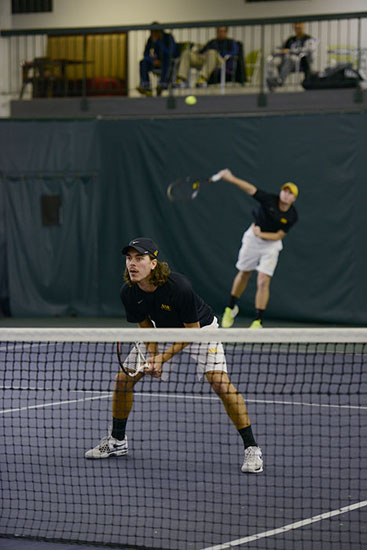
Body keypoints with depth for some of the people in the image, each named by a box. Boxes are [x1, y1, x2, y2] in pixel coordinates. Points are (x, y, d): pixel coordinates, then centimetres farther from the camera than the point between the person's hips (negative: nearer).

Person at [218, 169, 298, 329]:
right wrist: (232, 179, -45)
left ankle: (258, 321, -5)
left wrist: (261, 234, -26)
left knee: (263, 282, -12)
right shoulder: (269, 200, -20)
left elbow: (279, 235, -12)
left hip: (271, 243, -1)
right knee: (243, 275, 16)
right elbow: (251, 189, -31)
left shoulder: (292, 216, -16)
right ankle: (231, 308, 39)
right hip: (252, 238, 1)